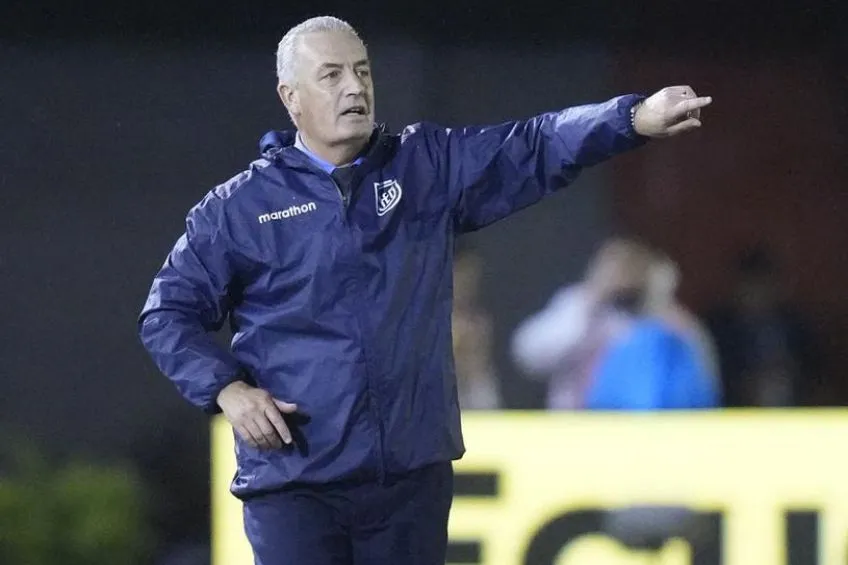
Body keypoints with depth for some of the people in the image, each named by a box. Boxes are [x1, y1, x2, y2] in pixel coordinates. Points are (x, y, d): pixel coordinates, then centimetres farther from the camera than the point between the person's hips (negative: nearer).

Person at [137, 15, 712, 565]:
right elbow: (169, 314, 7)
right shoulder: (241, 207, 2)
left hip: (413, 474, 3)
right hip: (294, 481, -3)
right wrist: (227, 389, -9)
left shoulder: (430, 167, 7)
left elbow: (540, 148, -4)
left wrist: (637, 118, -20)